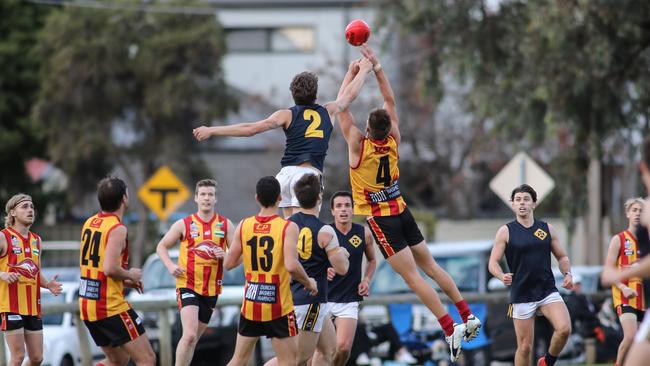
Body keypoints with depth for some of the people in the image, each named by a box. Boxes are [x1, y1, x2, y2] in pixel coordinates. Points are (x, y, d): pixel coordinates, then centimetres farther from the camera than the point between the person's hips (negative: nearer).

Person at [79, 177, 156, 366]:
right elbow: (110, 269, -25)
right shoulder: (117, 229, -15)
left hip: (87, 305, 9)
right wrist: (131, 275, -6)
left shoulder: (90, 223, 11)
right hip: (111, 307, -9)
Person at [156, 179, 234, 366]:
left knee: (194, 338, 12)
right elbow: (161, 246, 9)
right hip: (187, 285, -4)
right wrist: (170, 266, -9)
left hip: (211, 289, 4)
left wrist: (225, 256, -16)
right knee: (189, 335, -20)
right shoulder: (184, 224, -1)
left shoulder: (225, 225, 5)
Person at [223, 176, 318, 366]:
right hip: (278, 304, -5)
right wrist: (308, 282, -4)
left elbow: (228, 263, 5)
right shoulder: (288, 227, -11)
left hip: (250, 302, 5)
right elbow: (291, 266, -22)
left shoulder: (243, 226, 2)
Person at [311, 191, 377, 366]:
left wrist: (366, 280, 1)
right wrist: (324, 271, -23)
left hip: (349, 300, 2)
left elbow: (372, 260, 17)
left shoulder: (364, 234, 0)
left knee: (344, 347, -10)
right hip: (324, 297, -2)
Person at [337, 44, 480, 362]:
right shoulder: (393, 141, -3)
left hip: (380, 218, -6)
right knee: (430, 265, 15)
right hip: (401, 211, 6)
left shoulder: (358, 144, -16)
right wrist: (377, 69, 8)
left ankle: (451, 329, -16)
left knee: (412, 276, -9)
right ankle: (468, 317, 13)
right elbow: (390, 101, 9)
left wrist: (352, 73, 0)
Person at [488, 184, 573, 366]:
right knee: (525, 346, -1)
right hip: (521, 295, -1)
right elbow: (493, 263, -1)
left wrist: (567, 274, -3)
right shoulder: (506, 231, 1)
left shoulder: (547, 229, 8)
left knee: (564, 329, -20)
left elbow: (562, 257, 17)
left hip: (548, 291, 2)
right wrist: (502, 276, -22)